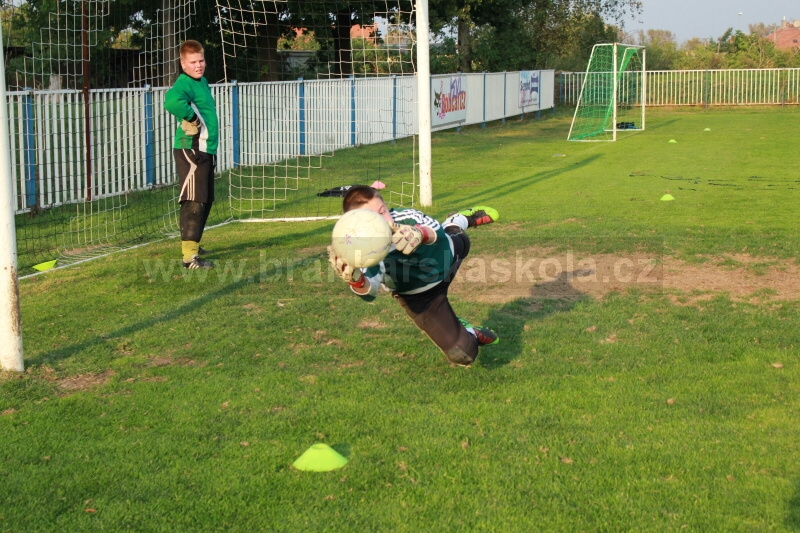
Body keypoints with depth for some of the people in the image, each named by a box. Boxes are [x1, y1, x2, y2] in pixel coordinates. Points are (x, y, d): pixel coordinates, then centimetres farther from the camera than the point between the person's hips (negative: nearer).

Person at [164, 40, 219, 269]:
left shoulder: (202, 82, 14)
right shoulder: (184, 84, -16)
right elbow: (172, 100, -40)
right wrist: (192, 118, -24)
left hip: (206, 151, 10)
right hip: (190, 151, -10)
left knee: (206, 200, 20)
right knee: (194, 203, -12)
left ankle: (192, 244, 36)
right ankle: (190, 256, -13)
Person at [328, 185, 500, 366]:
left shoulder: (406, 218, -36)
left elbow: (437, 231, -56)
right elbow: (370, 291, -53)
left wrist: (421, 233, -80)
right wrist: (356, 280, -77)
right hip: (421, 297, -2)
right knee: (462, 354, -7)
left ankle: (458, 221, 65)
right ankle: (469, 334, 26)